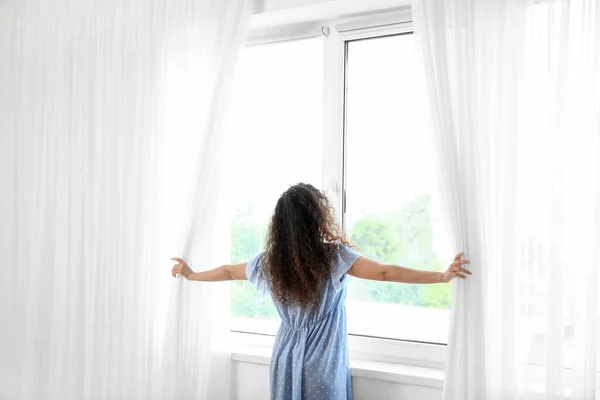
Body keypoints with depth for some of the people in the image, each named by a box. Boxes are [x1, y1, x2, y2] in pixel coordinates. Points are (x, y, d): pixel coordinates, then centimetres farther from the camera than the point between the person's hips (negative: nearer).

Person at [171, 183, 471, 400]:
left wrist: (189, 274, 30)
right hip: (322, 367, -4)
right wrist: (442, 276, -16)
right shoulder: (335, 256, -16)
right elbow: (385, 273, -19)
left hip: (287, 362, 4)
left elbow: (228, 271, 12)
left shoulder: (269, 262, -3)